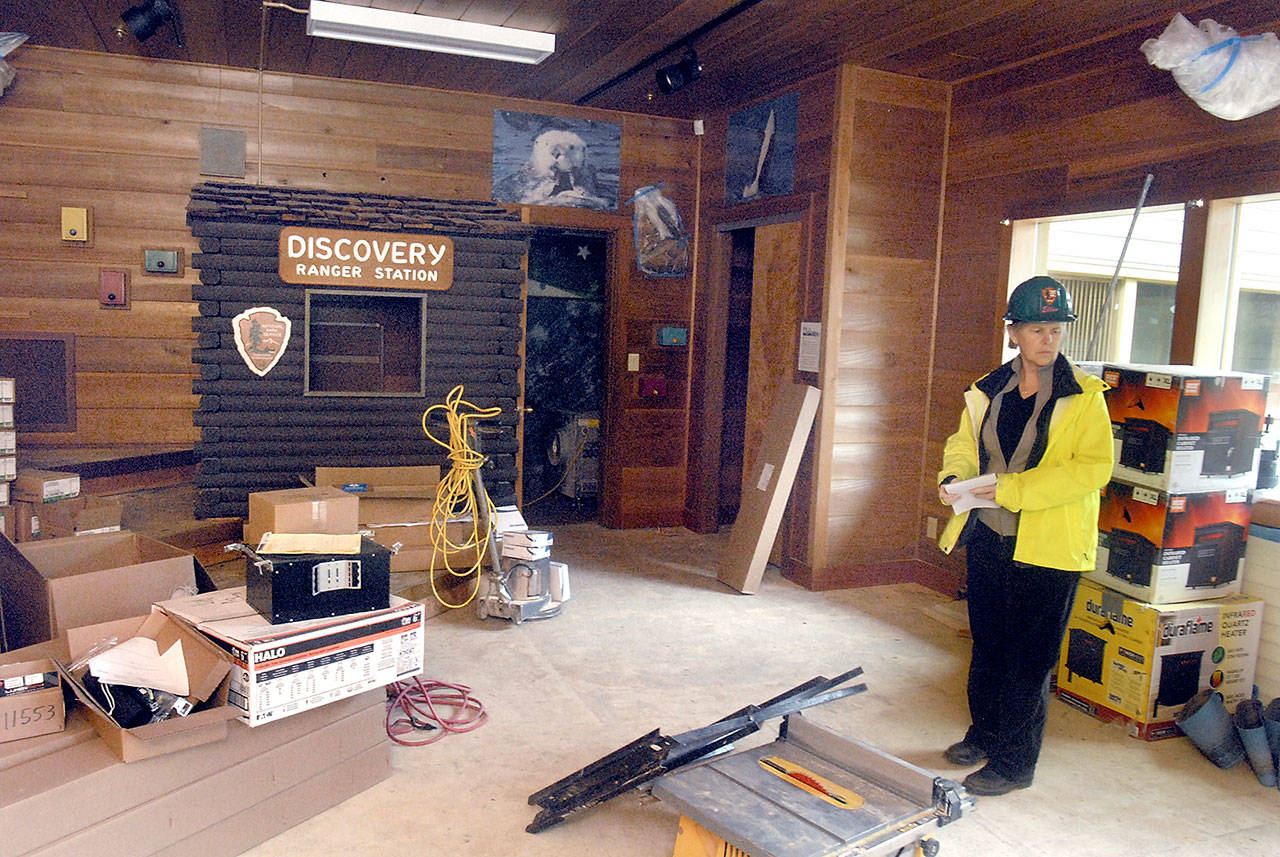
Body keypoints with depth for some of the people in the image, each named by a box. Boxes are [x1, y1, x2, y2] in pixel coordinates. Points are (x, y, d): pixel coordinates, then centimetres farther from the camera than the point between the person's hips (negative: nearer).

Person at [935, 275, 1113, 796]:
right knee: (987, 645, 18)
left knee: (1029, 657, 4)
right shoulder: (988, 391, 6)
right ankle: (985, 735, 37)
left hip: (1047, 548, -5)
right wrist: (954, 478, -5)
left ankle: (1014, 763, 19)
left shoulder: (1084, 397, -8)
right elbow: (963, 445, 17)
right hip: (988, 537, 5)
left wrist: (1012, 490, -23)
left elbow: (1094, 468, -18)